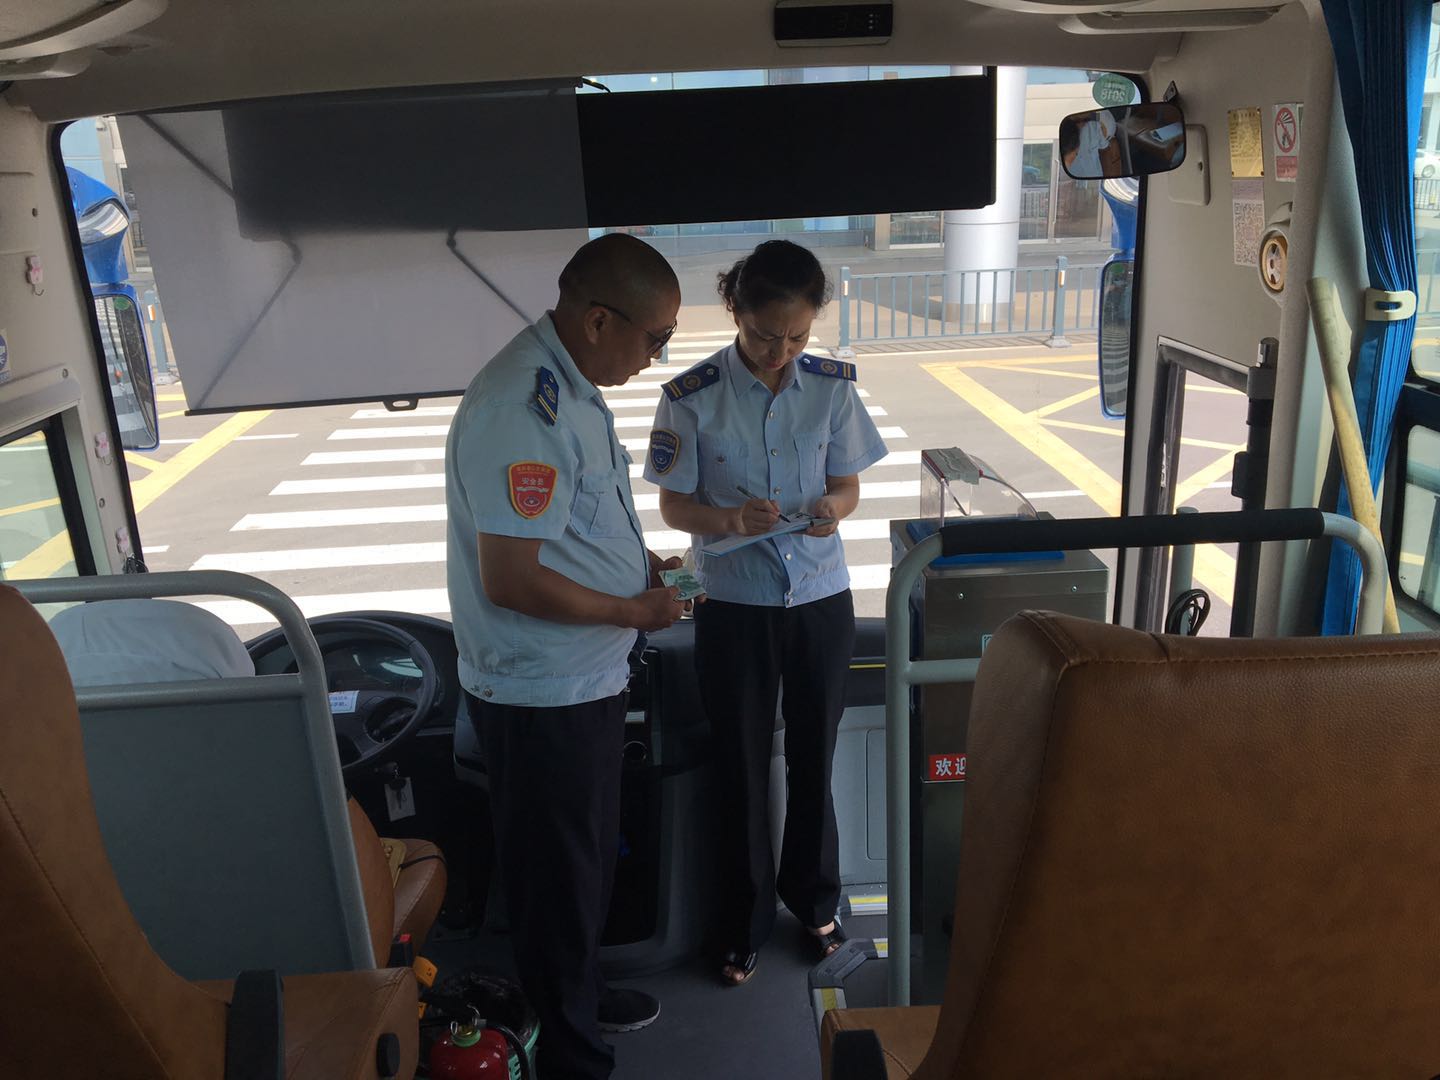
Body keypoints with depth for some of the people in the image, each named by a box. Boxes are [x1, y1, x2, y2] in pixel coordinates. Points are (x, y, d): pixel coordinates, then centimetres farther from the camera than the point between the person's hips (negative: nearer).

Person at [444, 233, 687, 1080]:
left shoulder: (569, 385, 6)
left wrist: (638, 563, 5)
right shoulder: (524, 410, -27)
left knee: (590, 854, 26)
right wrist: (634, 610, -17)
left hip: (586, 677, 10)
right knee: (560, 875, 10)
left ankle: (583, 992, 48)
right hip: (544, 694, -10)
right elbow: (510, 580, -28)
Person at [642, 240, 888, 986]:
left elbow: (848, 484, 3)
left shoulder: (833, 386, -5)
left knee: (814, 759, 16)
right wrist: (732, 519, -26)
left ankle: (813, 899, 39)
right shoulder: (692, 398, -12)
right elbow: (674, 507, -5)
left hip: (821, 598, 2)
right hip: (734, 607, -2)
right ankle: (745, 925, 29)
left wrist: (831, 507, -20)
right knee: (743, 772, 9)